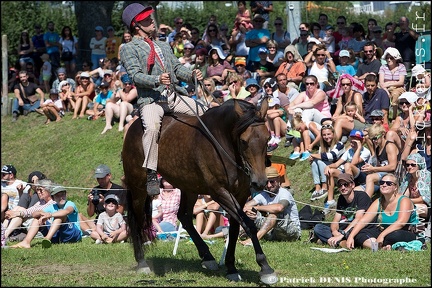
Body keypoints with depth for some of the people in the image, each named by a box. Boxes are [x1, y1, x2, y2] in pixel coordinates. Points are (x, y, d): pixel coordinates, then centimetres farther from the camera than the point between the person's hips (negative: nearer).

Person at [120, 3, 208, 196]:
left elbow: (177, 68, 22)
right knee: (152, 126, -36)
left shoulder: (163, 47, 27)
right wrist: (157, 80, -27)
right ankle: (151, 175, -34)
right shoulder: (129, 49, 5)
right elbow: (136, 75, -9)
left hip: (175, 96, 7)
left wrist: (191, 75, -1)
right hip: (151, 99, -7)